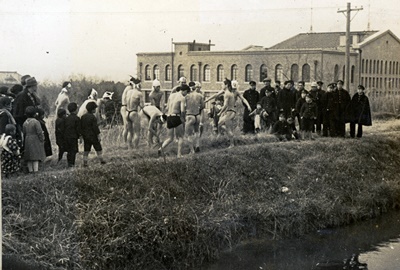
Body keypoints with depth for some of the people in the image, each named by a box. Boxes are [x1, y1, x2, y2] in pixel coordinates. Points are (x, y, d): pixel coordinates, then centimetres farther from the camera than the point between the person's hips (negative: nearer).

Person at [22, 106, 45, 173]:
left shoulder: (25, 123, 5)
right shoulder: (36, 122, -14)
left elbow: (24, 133, 10)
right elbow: (39, 132, -15)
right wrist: (42, 140, -4)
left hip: (27, 141, 6)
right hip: (35, 141, -6)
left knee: (29, 158, 10)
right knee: (36, 157, -6)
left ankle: (30, 170, 13)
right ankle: (35, 170, -10)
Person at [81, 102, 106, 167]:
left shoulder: (83, 117, 6)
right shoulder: (93, 117, -17)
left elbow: (81, 127, 11)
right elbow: (95, 127, -18)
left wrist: (82, 135, 19)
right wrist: (98, 135, -13)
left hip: (85, 136, 6)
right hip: (93, 136, -6)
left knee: (86, 150, 8)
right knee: (98, 148, 9)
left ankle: (85, 162, 5)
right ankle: (101, 160, 17)